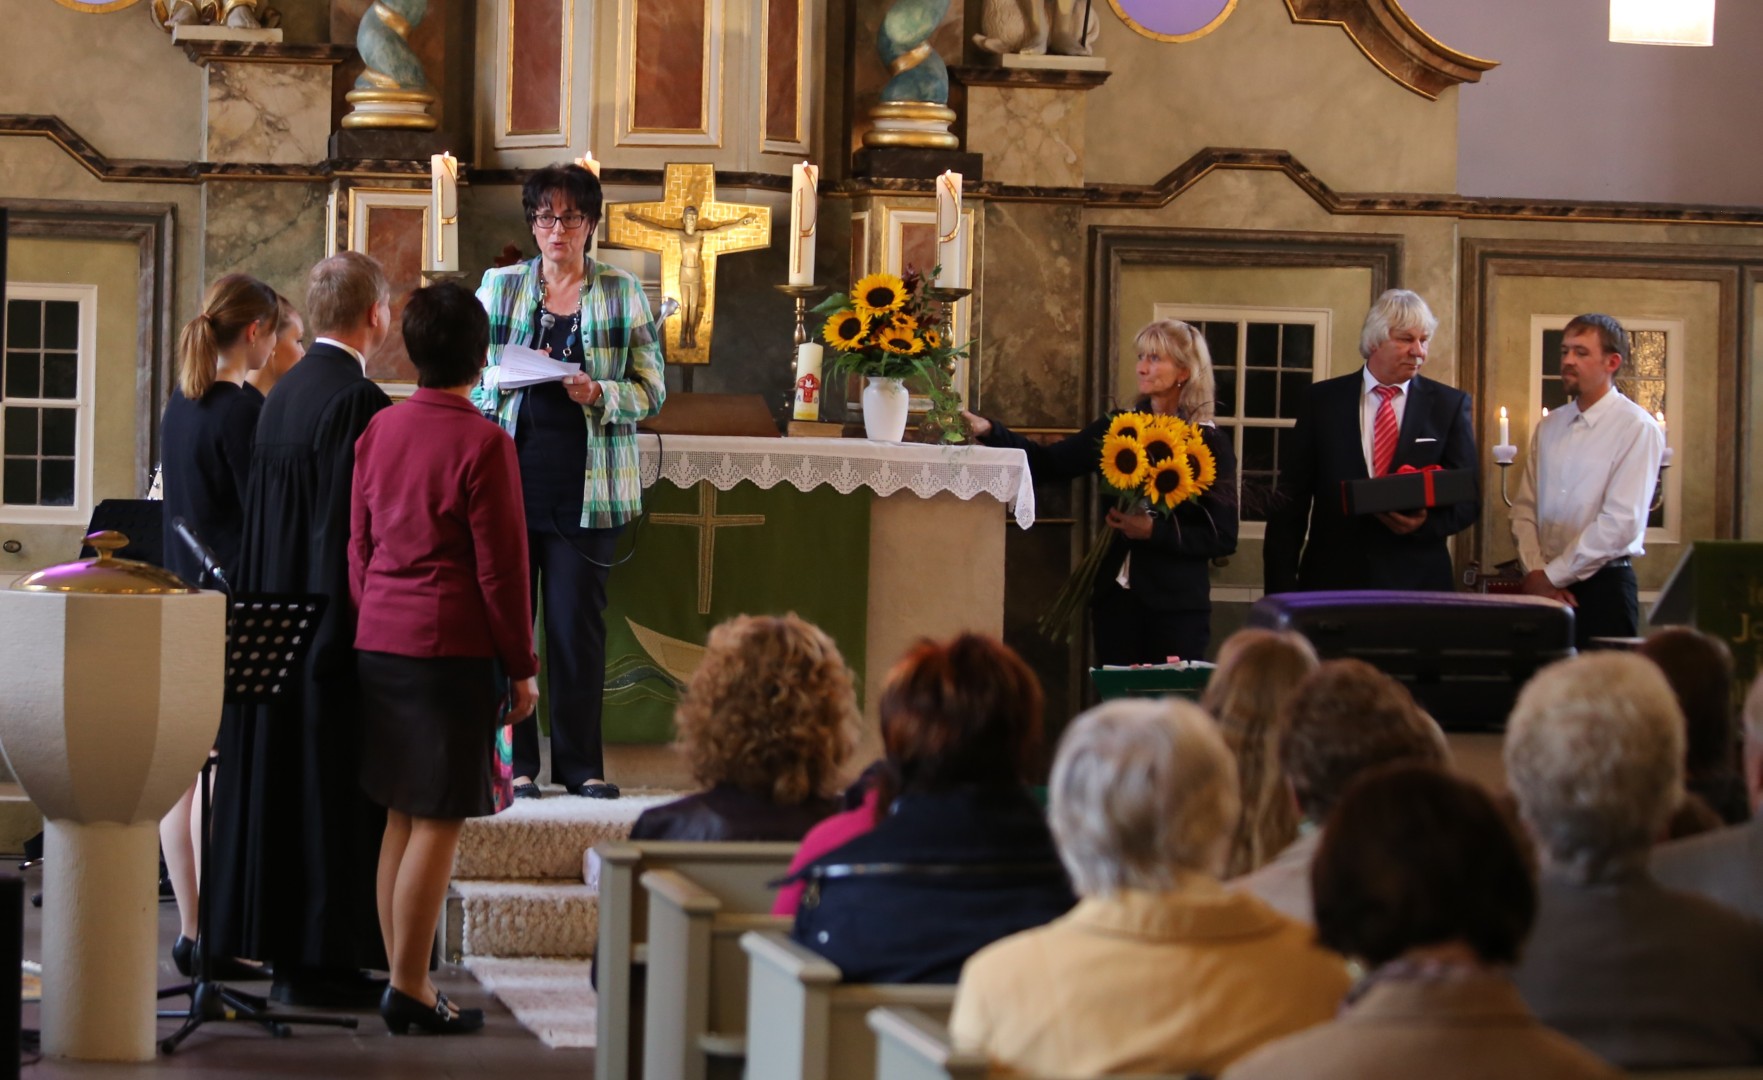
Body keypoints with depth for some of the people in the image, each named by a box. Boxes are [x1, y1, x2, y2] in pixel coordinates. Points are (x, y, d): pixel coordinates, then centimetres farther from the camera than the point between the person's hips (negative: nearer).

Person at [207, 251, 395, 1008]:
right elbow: (358, 530, -20)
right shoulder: (356, 401, -16)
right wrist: (364, 629, -17)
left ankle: (284, 947, 19)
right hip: (339, 625, -9)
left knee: (284, 775, 12)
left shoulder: (285, 394, 10)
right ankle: (321, 959, 1)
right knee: (334, 787, -3)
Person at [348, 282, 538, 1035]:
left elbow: (358, 545, 12)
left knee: (400, 816, 12)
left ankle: (404, 980, 16)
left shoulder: (378, 432, 7)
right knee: (440, 820, -2)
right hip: (453, 650, -7)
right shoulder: (482, 444, -11)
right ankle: (409, 989, -2)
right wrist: (522, 667, -2)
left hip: (378, 642, 7)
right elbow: (501, 567, -10)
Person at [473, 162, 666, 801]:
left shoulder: (622, 294, 7)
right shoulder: (498, 288, 10)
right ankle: (513, 762, 7)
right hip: (511, 478, 1)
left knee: (578, 624, 1)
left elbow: (651, 389, 5)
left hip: (586, 485, -1)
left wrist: (599, 395, -13)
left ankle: (580, 764, 10)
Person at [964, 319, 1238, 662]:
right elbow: (1048, 463, 4)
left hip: (1176, 606, -4)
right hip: (1116, 597, 4)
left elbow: (1224, 538, -7)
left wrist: (1155, 531, -17)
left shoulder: (1211, 446, -4)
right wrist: (989, 431, -8)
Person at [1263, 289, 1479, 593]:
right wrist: (1281, 588, -3)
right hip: (1333, 580, 0)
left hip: (1416, 584, 0)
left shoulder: (1449, 405, 5)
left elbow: (1468, 500, 4)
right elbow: (1290, 500, 5)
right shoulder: (1322, 401, 5)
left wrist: (1426, 522, -17)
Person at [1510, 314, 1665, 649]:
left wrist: (1550, 575, -11)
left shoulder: (1636, 429, -8)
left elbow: (1621, 523, -14)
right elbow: (1524, 509, 8)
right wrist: (1536, 572, -8)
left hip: (1602, 586, -5)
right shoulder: (1549, 427, 12)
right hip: (1543, 587, 5)